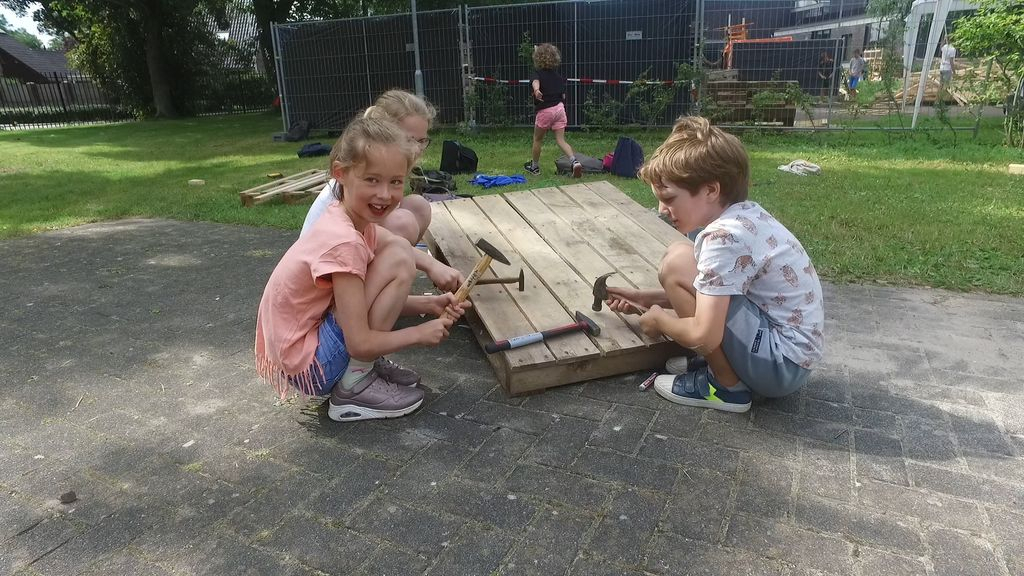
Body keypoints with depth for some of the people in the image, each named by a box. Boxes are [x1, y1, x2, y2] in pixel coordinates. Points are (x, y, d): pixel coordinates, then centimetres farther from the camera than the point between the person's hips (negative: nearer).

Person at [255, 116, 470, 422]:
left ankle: (363, 364, 8)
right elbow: (360, 343, -24)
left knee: (397, 245, 5)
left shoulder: (350, 222, 0)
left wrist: (429, 304, -3)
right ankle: (355, 386, -8)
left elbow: (375, 300, 10)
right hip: (309, 367, -9)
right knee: (398, 260, -19)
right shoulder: (344, 242, -27)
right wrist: (421, 333, -11)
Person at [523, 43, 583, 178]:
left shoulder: (538, 73, -7)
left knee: (537, 139, 15)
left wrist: (536, 90, -53)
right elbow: (563, 95, 15)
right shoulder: (558, 76, 10)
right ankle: (574, 161, -20)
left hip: (545, 111, -4)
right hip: (559, 108, 5)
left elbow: (535, 81, -31)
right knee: (561, 140, 3)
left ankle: (534, 167, 27)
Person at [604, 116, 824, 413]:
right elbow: (707, 293, 17)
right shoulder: (744, 214, 4)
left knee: (676, 263, -19)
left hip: (782, 363, -10)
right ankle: (723, 362, 9)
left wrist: (659, 319, -7)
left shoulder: (725, 235, -25)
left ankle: (726, 385, -5)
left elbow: (703, 335, -28)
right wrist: (644, 298, 12)